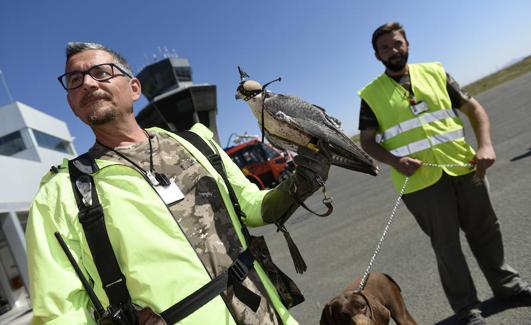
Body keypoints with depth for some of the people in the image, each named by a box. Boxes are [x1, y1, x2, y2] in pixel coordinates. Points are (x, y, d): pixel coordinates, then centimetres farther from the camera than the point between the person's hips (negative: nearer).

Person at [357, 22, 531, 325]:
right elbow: (367, 140, 0)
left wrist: (485, 144, -9)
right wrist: (394, 161, -18)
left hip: (463, 167, 3)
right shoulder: (371, 94, 0)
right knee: (447, 245, 9)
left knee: (486, 231, 19)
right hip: (420, 179, -3)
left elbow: (473, 107, 7)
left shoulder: (434, 72, 7)